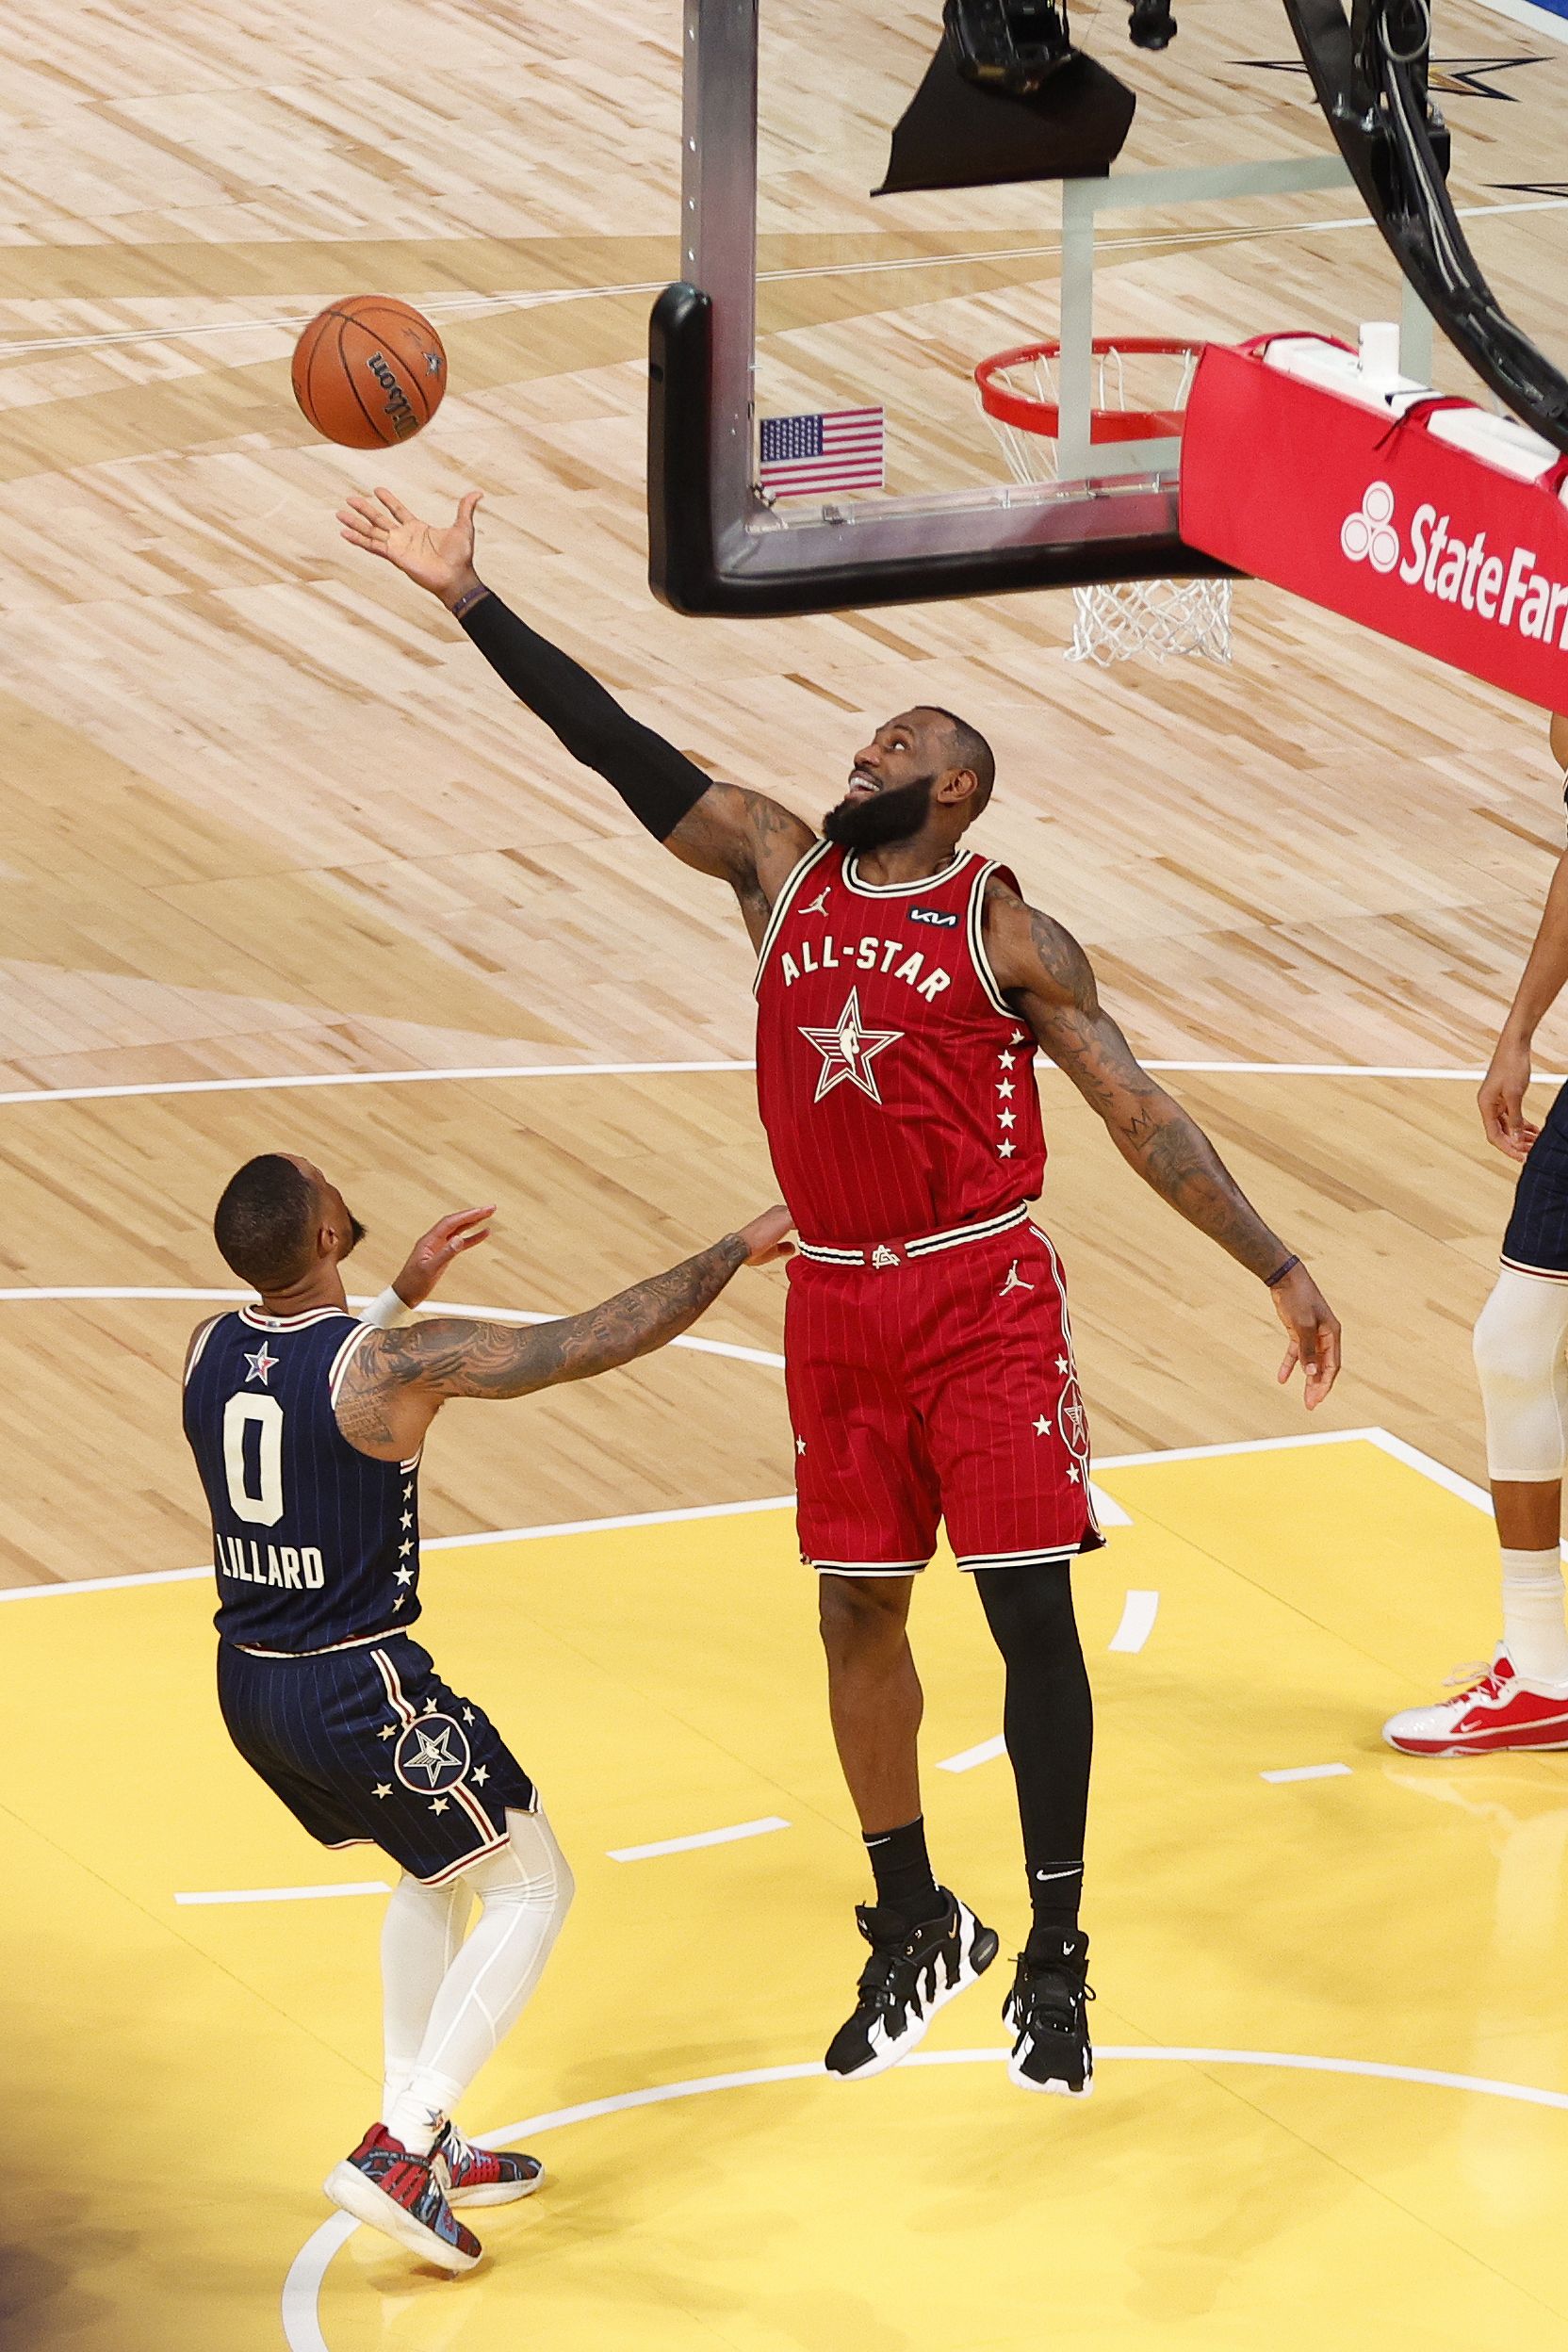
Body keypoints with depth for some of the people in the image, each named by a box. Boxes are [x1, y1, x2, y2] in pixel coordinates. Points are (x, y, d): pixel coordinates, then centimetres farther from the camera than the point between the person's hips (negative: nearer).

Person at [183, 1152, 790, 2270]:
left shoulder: (210, 1349, -1)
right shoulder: (407, 1362, -21)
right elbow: (606, 1336, -16)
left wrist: (404, 1292, 28)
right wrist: (739, 1250, -4)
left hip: (248, 1685, 7)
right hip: (358, 1689, -7)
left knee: (439, 1870, 28)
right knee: (530, 1890, 9)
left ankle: (425, 2138, 30)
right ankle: (397, 2153, -2)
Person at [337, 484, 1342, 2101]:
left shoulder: (1007, 931, -4)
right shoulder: (778, 869, 8)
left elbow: (1140, 1117, -4)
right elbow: (616, 748, 5)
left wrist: (1276, 1269, -11)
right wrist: (467, 598, -1)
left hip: (983, 1299, -4)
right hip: (836, 1303, 4)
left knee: (1029, 1607, -6)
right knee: (858, 1613, 9)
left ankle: (1055, 1960, 1)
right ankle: (915, 1932, 23)